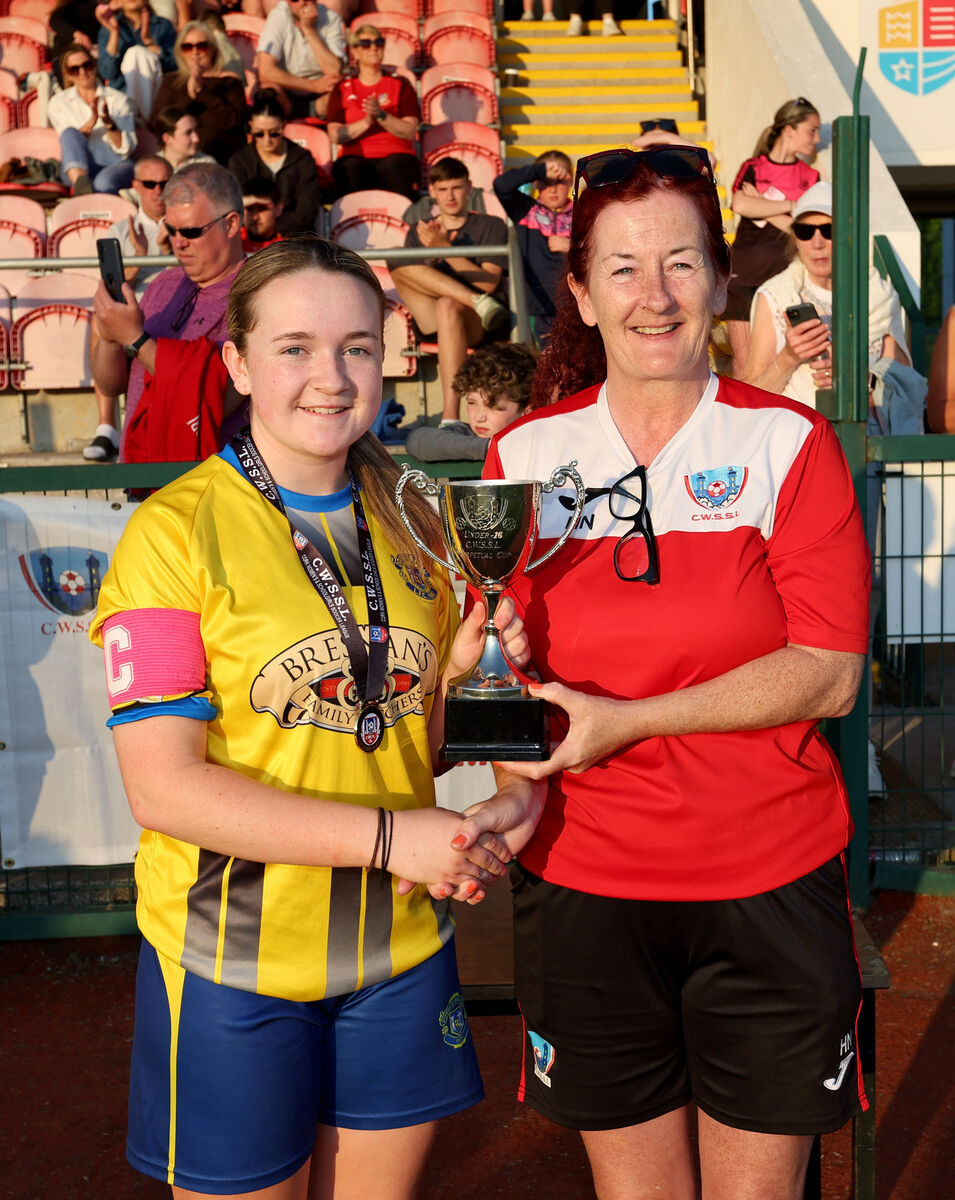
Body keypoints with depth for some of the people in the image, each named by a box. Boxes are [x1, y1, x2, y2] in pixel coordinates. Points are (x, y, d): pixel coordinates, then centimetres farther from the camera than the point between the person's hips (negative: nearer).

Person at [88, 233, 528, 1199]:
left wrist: (462, 667, -7)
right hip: (236, 959, -4)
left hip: (402, 944, 5)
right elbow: (163, 787, -18)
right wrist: (388, 836, -22)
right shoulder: (174, 531, -12)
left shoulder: (408, 524, 6)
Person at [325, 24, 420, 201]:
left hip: (395, 156, 0)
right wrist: (366, 122, -11)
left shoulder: (400, 85, 16)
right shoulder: (342, 89, 17)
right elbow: (335, 136, 3)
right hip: (356, 158, 1)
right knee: (352, 168, -35)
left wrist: (381, 115, -13)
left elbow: (409, 132, 2)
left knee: (391, 166, -36)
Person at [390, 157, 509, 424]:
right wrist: (432, 254, -8)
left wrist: (445, 248, -10)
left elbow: (488, 283, -2)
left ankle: (450, 413, -48)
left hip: (476, 325, -3)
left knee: (448, 304, -40)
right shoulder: (418, 232, 22)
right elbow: (412, 280, 10)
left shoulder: (491, 226, 13)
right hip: (434, 323, 3)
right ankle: (478, 302, -28)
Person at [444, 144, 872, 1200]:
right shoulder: (525, 455, 1)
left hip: (770, 886, -1)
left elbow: (827, 674, -11)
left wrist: (624, 719, -18)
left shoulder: (789, 443, -4)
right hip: (583, 885, 1)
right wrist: (520, 788, -10)